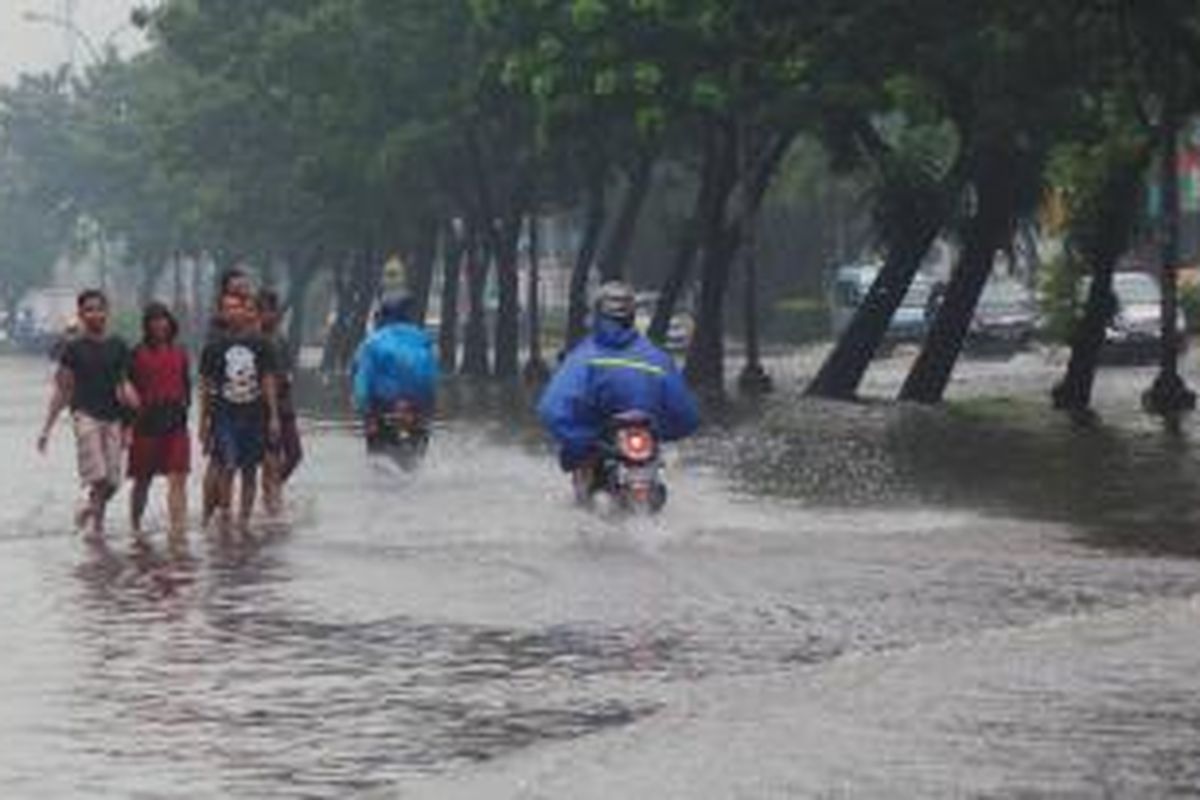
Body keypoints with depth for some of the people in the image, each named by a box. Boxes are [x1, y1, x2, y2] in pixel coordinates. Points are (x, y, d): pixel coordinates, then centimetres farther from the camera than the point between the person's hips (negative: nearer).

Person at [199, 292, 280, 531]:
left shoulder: (260, 346, 6)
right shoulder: (214, 348, 3)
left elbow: (269, 382, 8)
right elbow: (205, 387, 7)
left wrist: (274, 417, 2)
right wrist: (203, 422, 5)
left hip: (254, 415, 2)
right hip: (224, 415, -2)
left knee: (249, 471, 6)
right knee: (227, 466, -16)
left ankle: (243, 523, 15)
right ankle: (224, 519, -7)